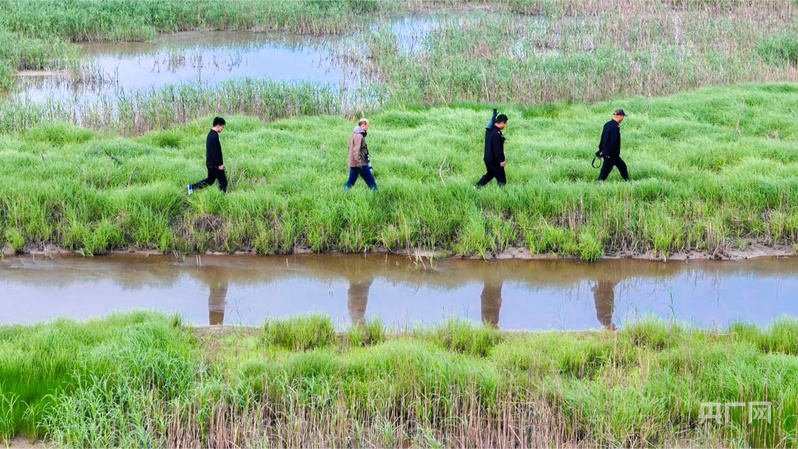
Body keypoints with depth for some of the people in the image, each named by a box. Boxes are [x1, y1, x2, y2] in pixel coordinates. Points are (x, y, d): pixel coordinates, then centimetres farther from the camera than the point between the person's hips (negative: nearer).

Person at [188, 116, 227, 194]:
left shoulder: (211, 134, 11)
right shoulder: (214, 136, -22)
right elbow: (215, 152, -23)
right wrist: (219, 164, -19)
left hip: (210, 163, 10)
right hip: (215, 164, -10)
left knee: (210, 179, 21)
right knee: (223, 181, -1)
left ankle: (192, 187, 19)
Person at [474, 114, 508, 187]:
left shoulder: (489, 130, 6)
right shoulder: (497, 133, -24)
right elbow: (498, 148, -24)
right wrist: (501, 160, -19)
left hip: (487, 158, 10)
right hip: (494, 160, -10)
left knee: (490, 174, 28)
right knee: (501, 179, 0)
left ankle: (477, 186, 27)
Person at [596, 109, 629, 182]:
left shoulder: (607, 124, 7)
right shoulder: (615, 127, -21)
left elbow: (602, 138, 14)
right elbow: (614, 143, -23)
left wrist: (601, 150, 20)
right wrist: (616, 153, -14)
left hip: (605, 152, 10)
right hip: (610, 155, -10)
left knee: (622, 166, 19)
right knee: (605, 171, -3)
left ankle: (627, 181, 27)